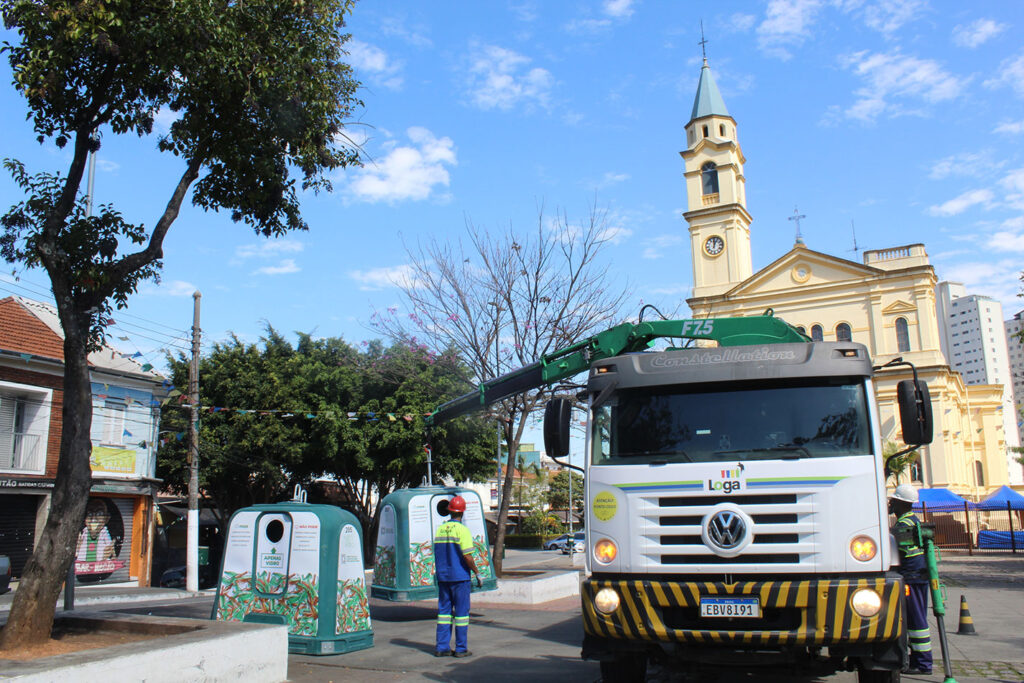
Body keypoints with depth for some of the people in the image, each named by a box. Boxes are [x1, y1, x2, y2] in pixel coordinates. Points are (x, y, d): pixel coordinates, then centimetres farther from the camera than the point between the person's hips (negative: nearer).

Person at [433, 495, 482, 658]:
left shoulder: (440, 530, 7)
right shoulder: (462, 530, -11)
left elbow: (436, 554, 12)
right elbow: (467, 556, -16)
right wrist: (477, 573, -5)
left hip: (443, 577, 6)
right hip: (460, 577, -6)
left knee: (444, 611, 11)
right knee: (461, 612, 2)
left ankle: (442, 647, 12)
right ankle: (461, 649, 6)